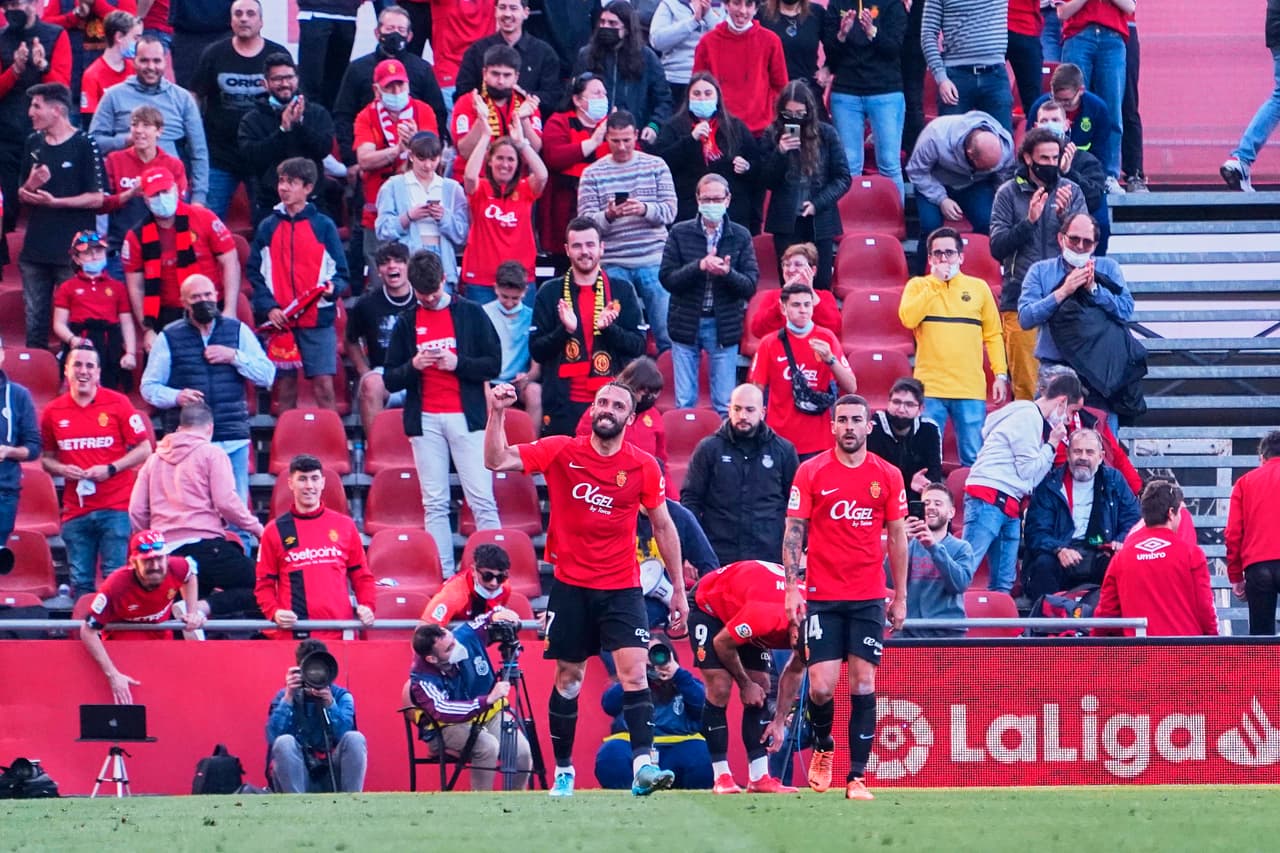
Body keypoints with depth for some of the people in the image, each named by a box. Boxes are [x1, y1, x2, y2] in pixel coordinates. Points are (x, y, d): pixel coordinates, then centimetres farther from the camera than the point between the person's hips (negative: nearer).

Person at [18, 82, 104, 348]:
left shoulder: (83, 146, -7)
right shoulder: (33, 144, 12)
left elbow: (96, 198, -9)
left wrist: (55, 202, -17)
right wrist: (30, 187, -6)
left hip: (72, 252, -6)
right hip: (35, 247, 6)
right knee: (34, 319, 8)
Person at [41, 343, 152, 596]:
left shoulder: (117, 403, -2)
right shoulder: (53, 412, 6)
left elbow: (143, 449, 1)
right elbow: (46, 458, 17)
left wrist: (110, 469, -12)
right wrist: (61, 469, -6)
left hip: (116, 508, -3)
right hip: (76, 510, 3)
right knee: (81, 582, 3)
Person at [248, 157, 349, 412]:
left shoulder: (323, 226, 5)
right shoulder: (268, 227, 10)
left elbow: (341, 273, 6)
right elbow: (254, 274, 8)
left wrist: (333, 287, -17)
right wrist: (268, 307, -6)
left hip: (318, 320, -2)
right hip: (279, 322, 2)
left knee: (324, 387, -8)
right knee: (285, 391, 4)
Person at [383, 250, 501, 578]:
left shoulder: (471, 314, 4)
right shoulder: (406, 322, 11)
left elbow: (493, 364, 2)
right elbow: (390, 380, 11)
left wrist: (458, 363, -14)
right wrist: (413, 366, -9)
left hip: (466, 416, -3)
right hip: (425, 421, 3)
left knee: (482, 500, -6)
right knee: (434, 504, 2)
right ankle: (443, 575, 3)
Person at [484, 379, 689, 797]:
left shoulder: (644, 466, -1)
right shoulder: (561, 452, -2)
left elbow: (663, 527, 9)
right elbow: (497, 461, -8)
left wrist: (679, 588, 10)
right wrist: (497, 413, -23)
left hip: (622, 589, -1)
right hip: (571, 586, 1)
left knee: (634, 672, -16)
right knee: (567, 679, 8)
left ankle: (643, 765, -23)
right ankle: (563, 771, 20)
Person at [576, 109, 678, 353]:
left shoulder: (656, 166, 8)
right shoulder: (592, 174, 6)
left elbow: (670, 211, 0)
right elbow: (586, 223, -1)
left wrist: (644, 209, -20)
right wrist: (608, 216, -22)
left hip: (654, 262, 0)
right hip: (613, 266, 0)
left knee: (667, 333, -2)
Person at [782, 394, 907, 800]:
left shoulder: (888, 476, 5)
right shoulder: (811, 472, 0)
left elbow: (897, 537, 10)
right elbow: (793, 533, 1)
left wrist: (900, 596, 8)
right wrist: (793, 588, -8)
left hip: (869, 598, 1)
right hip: (821, 598, -1)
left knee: (863, 685, -4)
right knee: (821, 686, -7)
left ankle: (857, 777, -1)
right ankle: (822, 749, 23)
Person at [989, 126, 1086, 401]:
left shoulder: (1070, 191, 8)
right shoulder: (1009, 193, 4)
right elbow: (997, 247, -3)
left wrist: (1065, 214, -15)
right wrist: (1029, 221, -15)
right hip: (1020, 300, -1)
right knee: (1025, 384, -4)